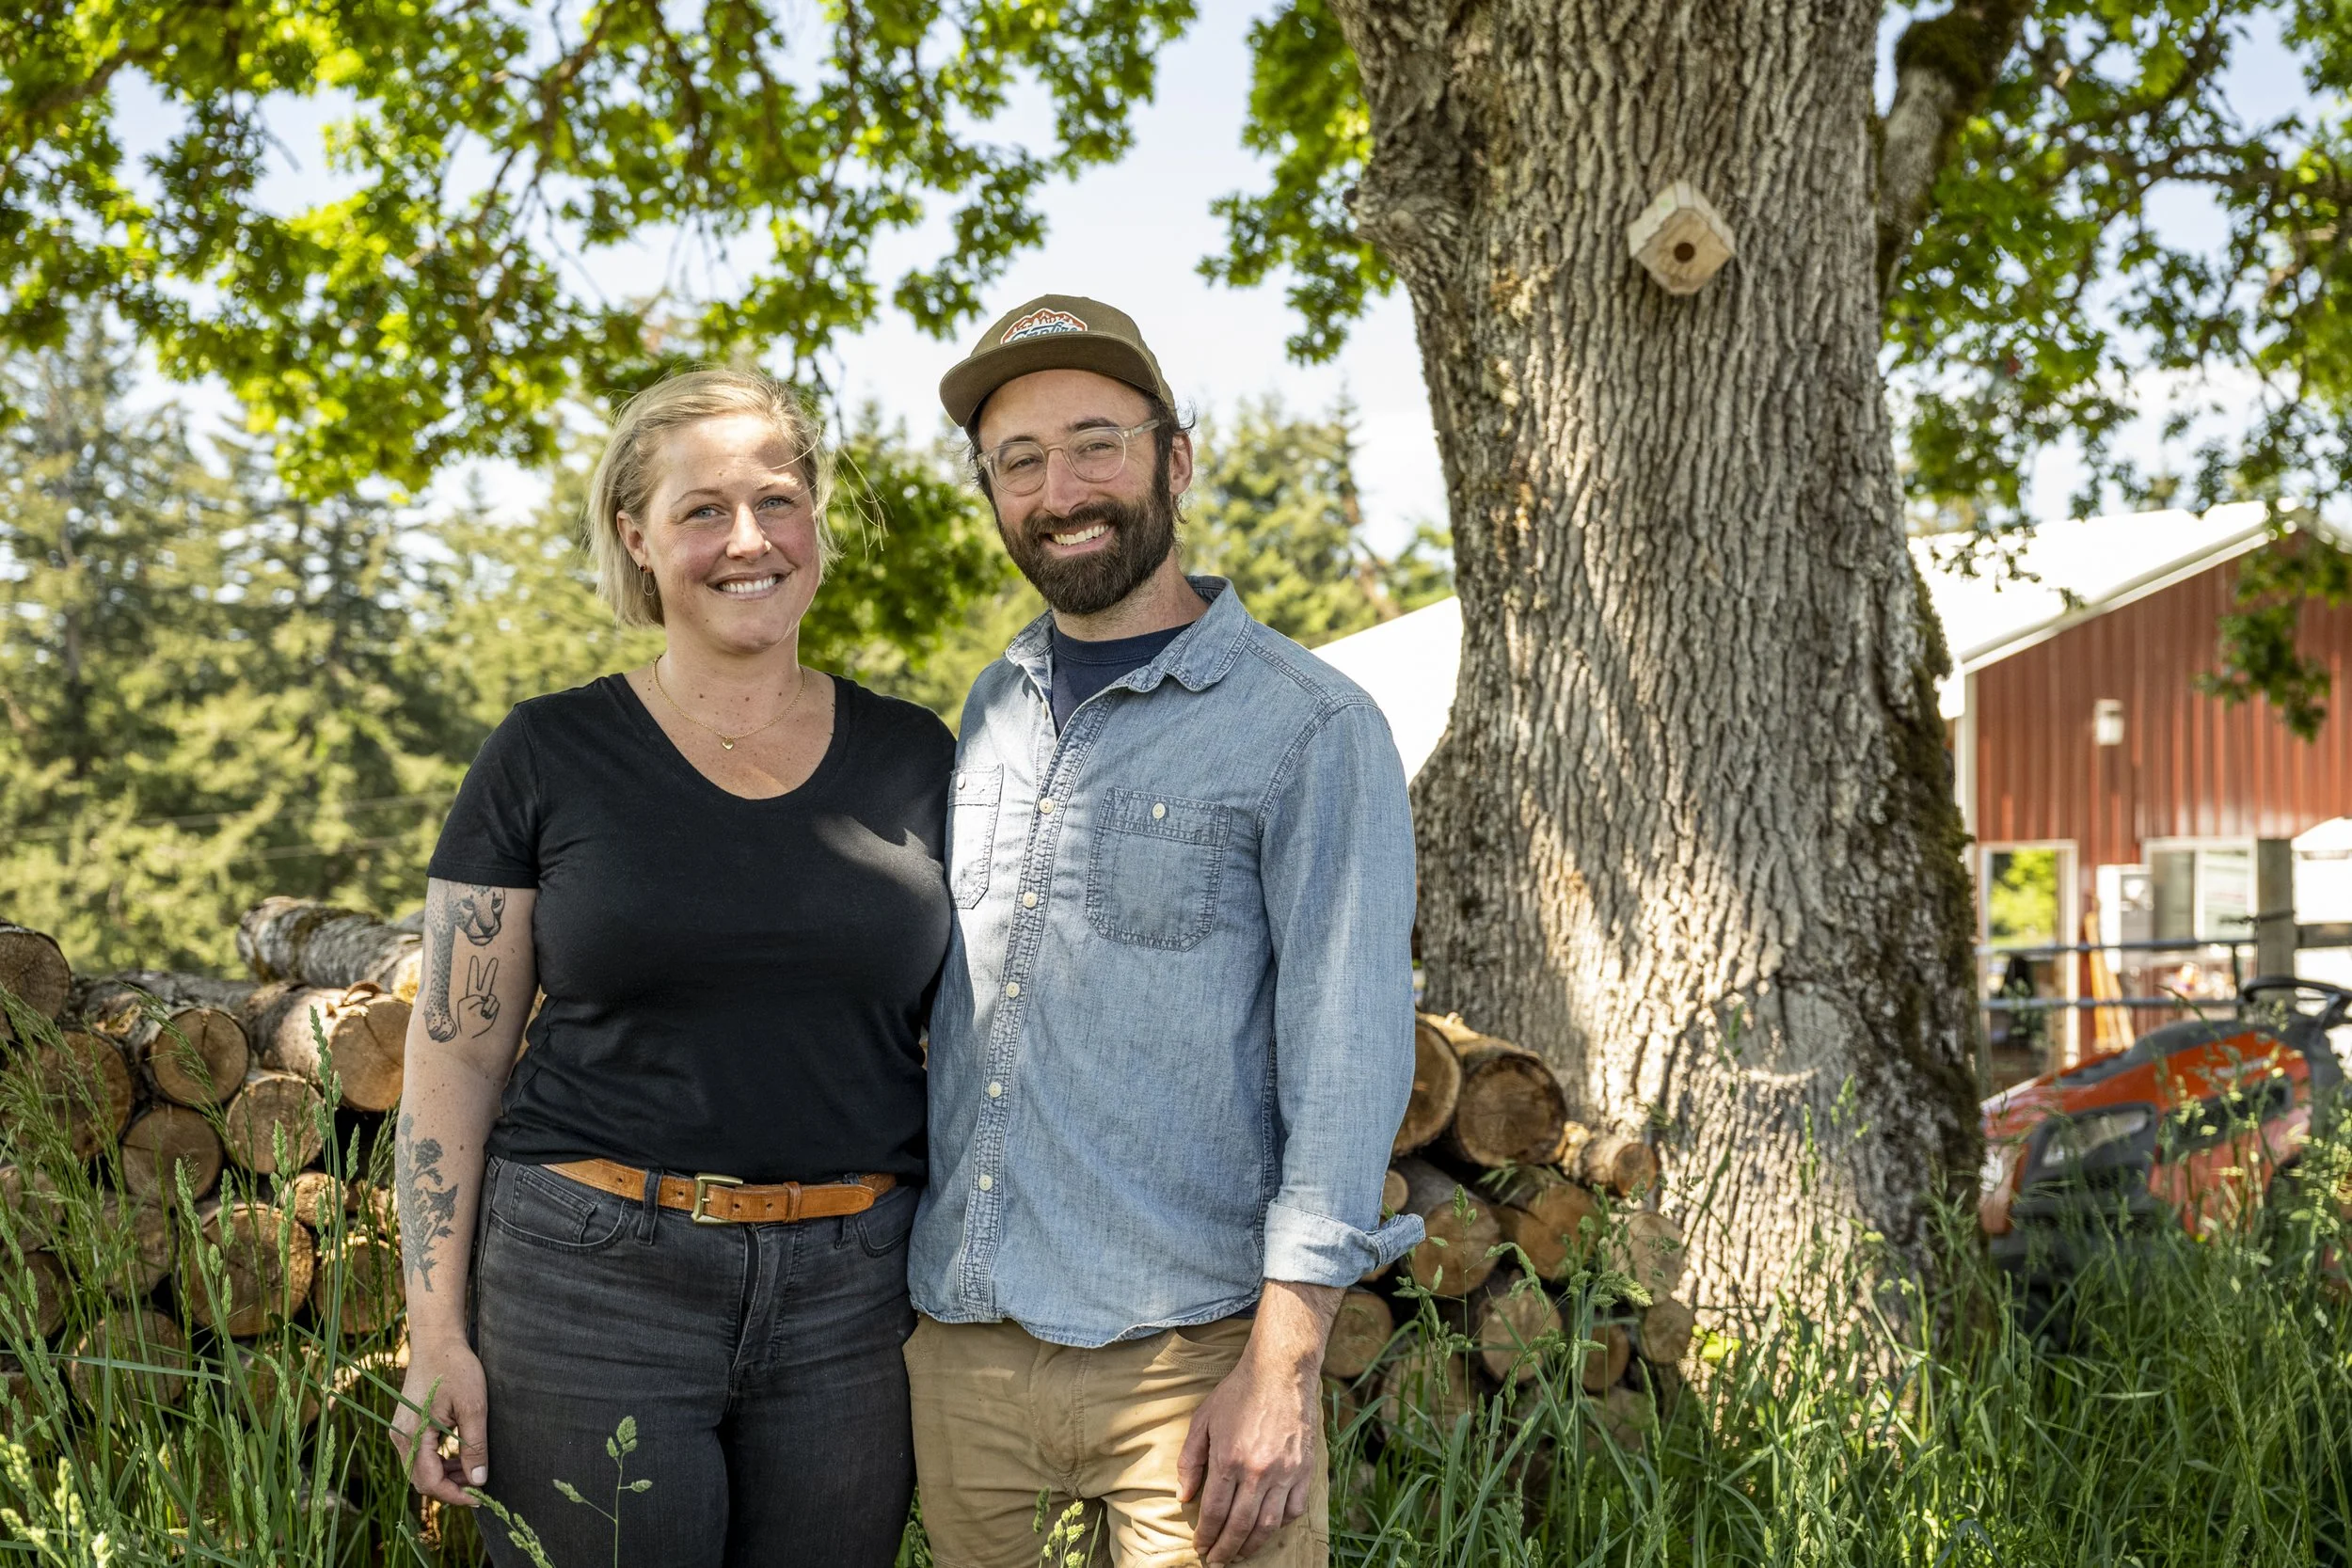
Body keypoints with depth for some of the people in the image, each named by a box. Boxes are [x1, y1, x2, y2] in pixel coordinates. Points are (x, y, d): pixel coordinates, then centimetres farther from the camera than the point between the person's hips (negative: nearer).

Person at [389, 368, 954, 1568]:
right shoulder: (550, 758, 0)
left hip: (850, 1291, 2)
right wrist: (439, 1334, -4)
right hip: (594, 1288, -2)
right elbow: (454, 1059, 1)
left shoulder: (910, 759, 6)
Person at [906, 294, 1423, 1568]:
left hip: (1182, 1361, -5)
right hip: (958, 1351, 5)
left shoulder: (1311, 730, -7)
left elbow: (1346, 1062, -11)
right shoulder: (990, 713, 11)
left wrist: (1282, 1374, -16)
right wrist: (888, 1305, 13)